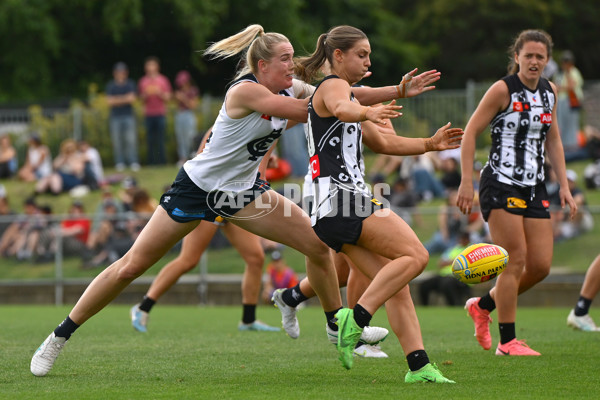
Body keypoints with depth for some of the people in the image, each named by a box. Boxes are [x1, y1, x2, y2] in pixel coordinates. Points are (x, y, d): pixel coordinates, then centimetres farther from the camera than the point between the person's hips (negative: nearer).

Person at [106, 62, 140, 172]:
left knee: (131, 140, -7)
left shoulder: (130, 84, 7)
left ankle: (133, 162, -6)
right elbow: (109, 101, -1)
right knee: (117, 141, -1)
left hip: (129, 116, -1)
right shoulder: (110, 85, 8)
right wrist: (125, 99, -7)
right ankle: (119, 163, 5)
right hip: (115, 116, 1)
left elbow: (132, 99, -4)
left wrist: (117, 99, -9)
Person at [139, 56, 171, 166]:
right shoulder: (143, 81, 9)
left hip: (161, 114, -1)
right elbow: (142, 99, 11)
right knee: (150, 140, -2)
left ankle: (162, 160, -3)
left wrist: (159, 93, -13)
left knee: (160, 139, -6)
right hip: (148, 114, 1)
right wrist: (146, 94, -10)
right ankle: (151, 162, 0)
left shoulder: (163, 80, 6)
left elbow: (167, 98, 5)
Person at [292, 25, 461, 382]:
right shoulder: (334, 85, -1)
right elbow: (342, 109, -28)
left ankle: (418, 365, -9)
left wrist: (430, 144, 24)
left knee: (397, 287, 0)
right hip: (340, 199, -10)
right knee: (415, 255, -19)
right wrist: (367, 112, -47)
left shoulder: (343, 91, 30)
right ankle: (356, 319, -24)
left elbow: (383, 143, 35)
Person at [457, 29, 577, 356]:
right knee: (516, 261, -12)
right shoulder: (503, 90, -9)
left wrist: (564, 185, 14)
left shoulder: (549, 92, 10)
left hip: (534, 187, 7)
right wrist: (466, 182, -14)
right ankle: (507, 341, -3)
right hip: (500, 183, -7)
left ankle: (482, 305, 23)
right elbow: (470, 133, -8)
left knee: (541, 266, 2)